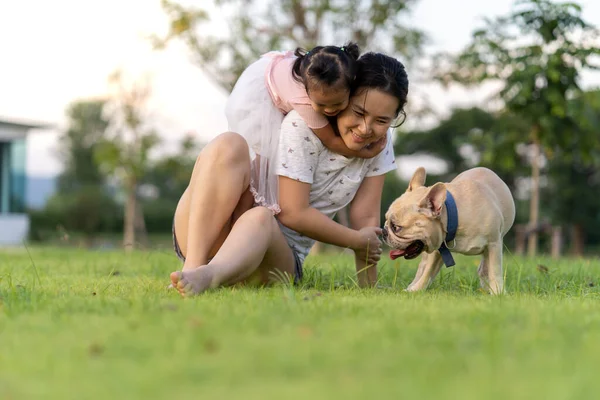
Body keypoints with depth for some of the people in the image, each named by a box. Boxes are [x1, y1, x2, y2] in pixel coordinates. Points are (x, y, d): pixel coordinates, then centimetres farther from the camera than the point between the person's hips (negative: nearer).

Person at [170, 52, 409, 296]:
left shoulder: (379, 143, 2)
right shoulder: (302, 125, -14)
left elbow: (366, 218, 3)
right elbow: (293, 213, -17)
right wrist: (358, 242, -6)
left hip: (278, 252, 3)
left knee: (260, 218, -35)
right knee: (228, 145, -31)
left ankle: (206, 276, -65)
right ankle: (193, 266, -45)